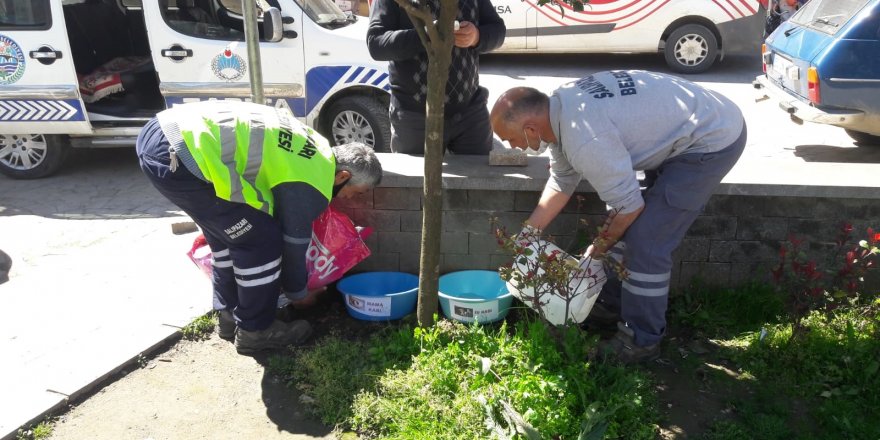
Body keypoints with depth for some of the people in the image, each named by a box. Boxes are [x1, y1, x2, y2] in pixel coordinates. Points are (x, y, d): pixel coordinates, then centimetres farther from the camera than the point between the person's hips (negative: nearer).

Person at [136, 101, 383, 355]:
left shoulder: (317, 150, 19)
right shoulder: (310, 183, -7)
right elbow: (293, 243, 5)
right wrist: (299, 293, 24)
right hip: (175, 156, -10)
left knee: (230, 234, 22)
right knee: (261, 240, -1)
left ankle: (230, 315, 34)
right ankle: (254, 330, 15)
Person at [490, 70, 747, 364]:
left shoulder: (585, 139, -32)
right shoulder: (559, 107, -2)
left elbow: (630, 206, -22)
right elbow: (562, 181, 10)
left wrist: (599, 249, -4)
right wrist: (527, 235, 13)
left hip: (713, 139, -10)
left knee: (645, 242, -10)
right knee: (626, 226, 16)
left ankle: (640, 340, 6)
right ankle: (613, 302, 33)